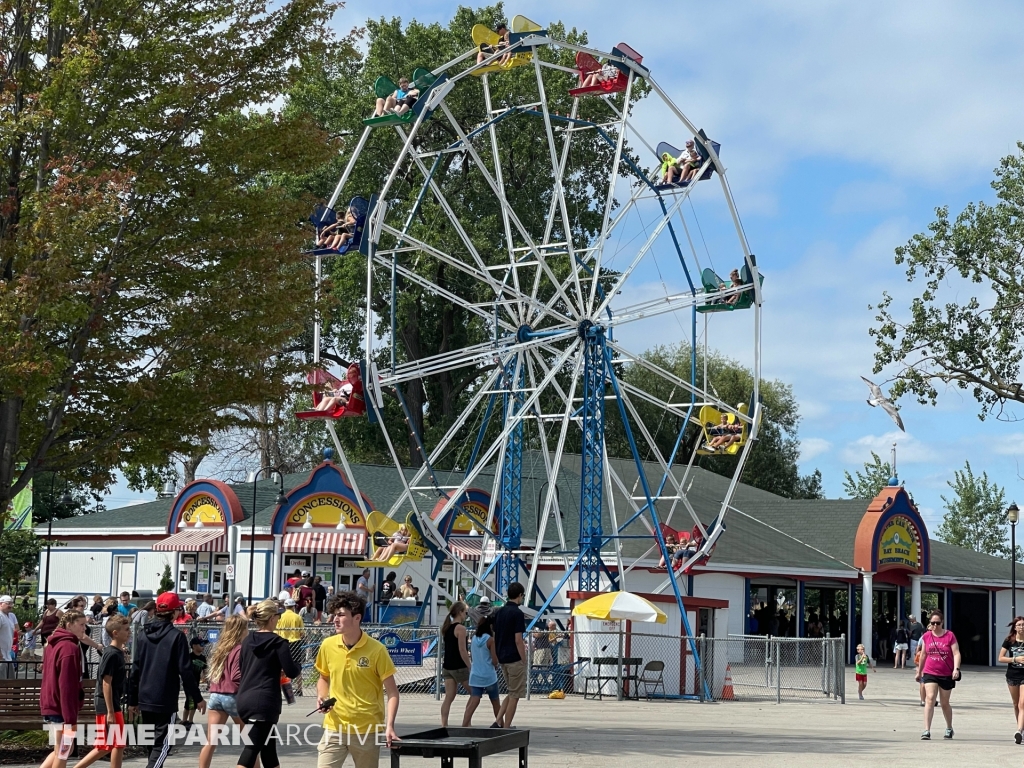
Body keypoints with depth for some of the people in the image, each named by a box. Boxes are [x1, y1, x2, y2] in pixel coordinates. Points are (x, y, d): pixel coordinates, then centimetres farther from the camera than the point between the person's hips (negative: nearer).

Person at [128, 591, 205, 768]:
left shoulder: (144, 635, 8)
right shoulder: (177, 636, -9)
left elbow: (135, 670, 10)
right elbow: (185, 670, -10)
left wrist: (132, 700, 16)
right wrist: (197, 698, -2)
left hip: (145, 700, 6)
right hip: (166, 701, -6)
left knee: (150, 743, 18)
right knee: (162, 744, -6)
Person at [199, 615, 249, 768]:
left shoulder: (219, 648, 12)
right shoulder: (239, 649, -11)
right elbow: (236, 677, -19)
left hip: (215, 696, 6)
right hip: (233, 697, -6)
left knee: (211, 742, 2)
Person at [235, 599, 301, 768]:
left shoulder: (248, 640, 11)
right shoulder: (278, 642, -8)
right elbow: (291, 672, -10)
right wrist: (297, 665, 12)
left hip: (244, 699, 7)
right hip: (264, 703, -7)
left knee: (268, 746, 19)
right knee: (251, 750, -9)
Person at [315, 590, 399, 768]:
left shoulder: (376, 650, -10)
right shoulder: (328, 646, 2)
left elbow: (392, 691, -7)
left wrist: (389, 726, -17)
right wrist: (322, 697, -1)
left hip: (368, 730, -2)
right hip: (334, 727, 3)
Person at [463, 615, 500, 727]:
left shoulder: (474, 638, 6)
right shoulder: (490, 640, -10)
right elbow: (495, 661, -11)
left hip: (475, 676, 4)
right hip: (489, 676, -4)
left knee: (473, 703, -5)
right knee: (496, 703, 15)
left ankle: (464, 725, -20)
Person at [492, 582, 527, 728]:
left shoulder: (499, 612, 10)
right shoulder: (517, 613, -15)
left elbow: (494, 637, 13)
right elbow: (518, 640, -18)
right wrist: (524, 661, -12)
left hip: (502, 657, 8)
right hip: (515, 658, -8)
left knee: (512, 693, 18)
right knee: (514, 695, 1)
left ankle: (498, 721, 7)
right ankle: (506, 727, 2)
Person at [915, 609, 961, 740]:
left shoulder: (950, 636, -5)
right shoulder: (926, 636, 4)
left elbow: (956, 653, -10)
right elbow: (923, 654, 15)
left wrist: (956, 668, -24)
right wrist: (919, 671, 21)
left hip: (947, 675, -1)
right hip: (930, 673, 1)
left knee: (944, 703, 11)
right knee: (930, 699, -16)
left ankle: (949, 729, 34)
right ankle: (927, 730, -19)